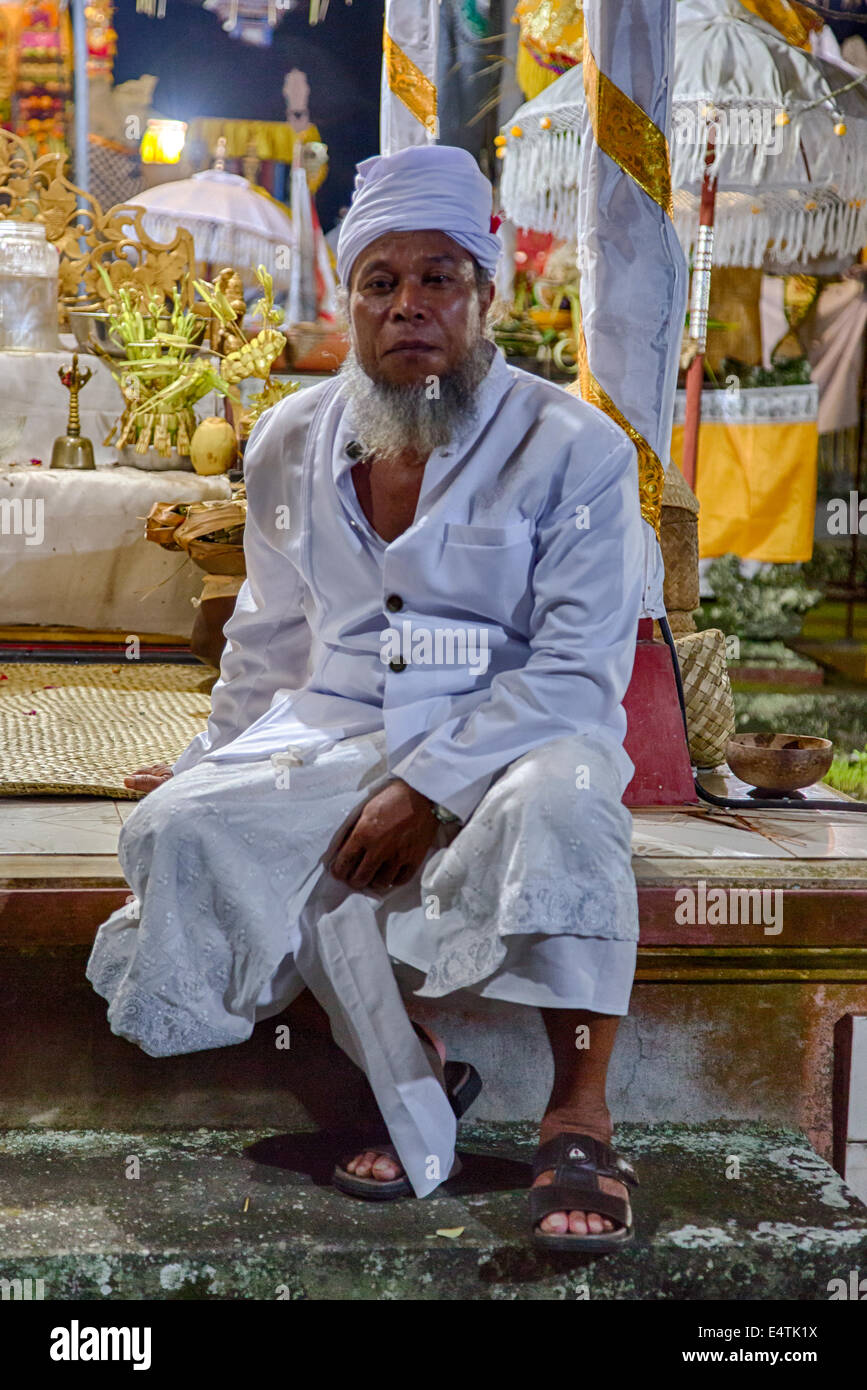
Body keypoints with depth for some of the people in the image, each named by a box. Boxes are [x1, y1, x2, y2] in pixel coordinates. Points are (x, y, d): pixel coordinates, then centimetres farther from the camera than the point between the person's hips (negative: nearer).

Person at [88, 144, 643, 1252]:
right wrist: (217, 761, 15)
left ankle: (579, 1115, -25)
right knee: (184, 827, -24)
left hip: (511, 737, -4)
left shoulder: (573, 447, -6)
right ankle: (410, 1080, -13)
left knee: (555, 800, -39)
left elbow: (581, 669, -12)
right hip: (332, 736, 4)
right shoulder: (291, 444, 9)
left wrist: (428, 786, -21)